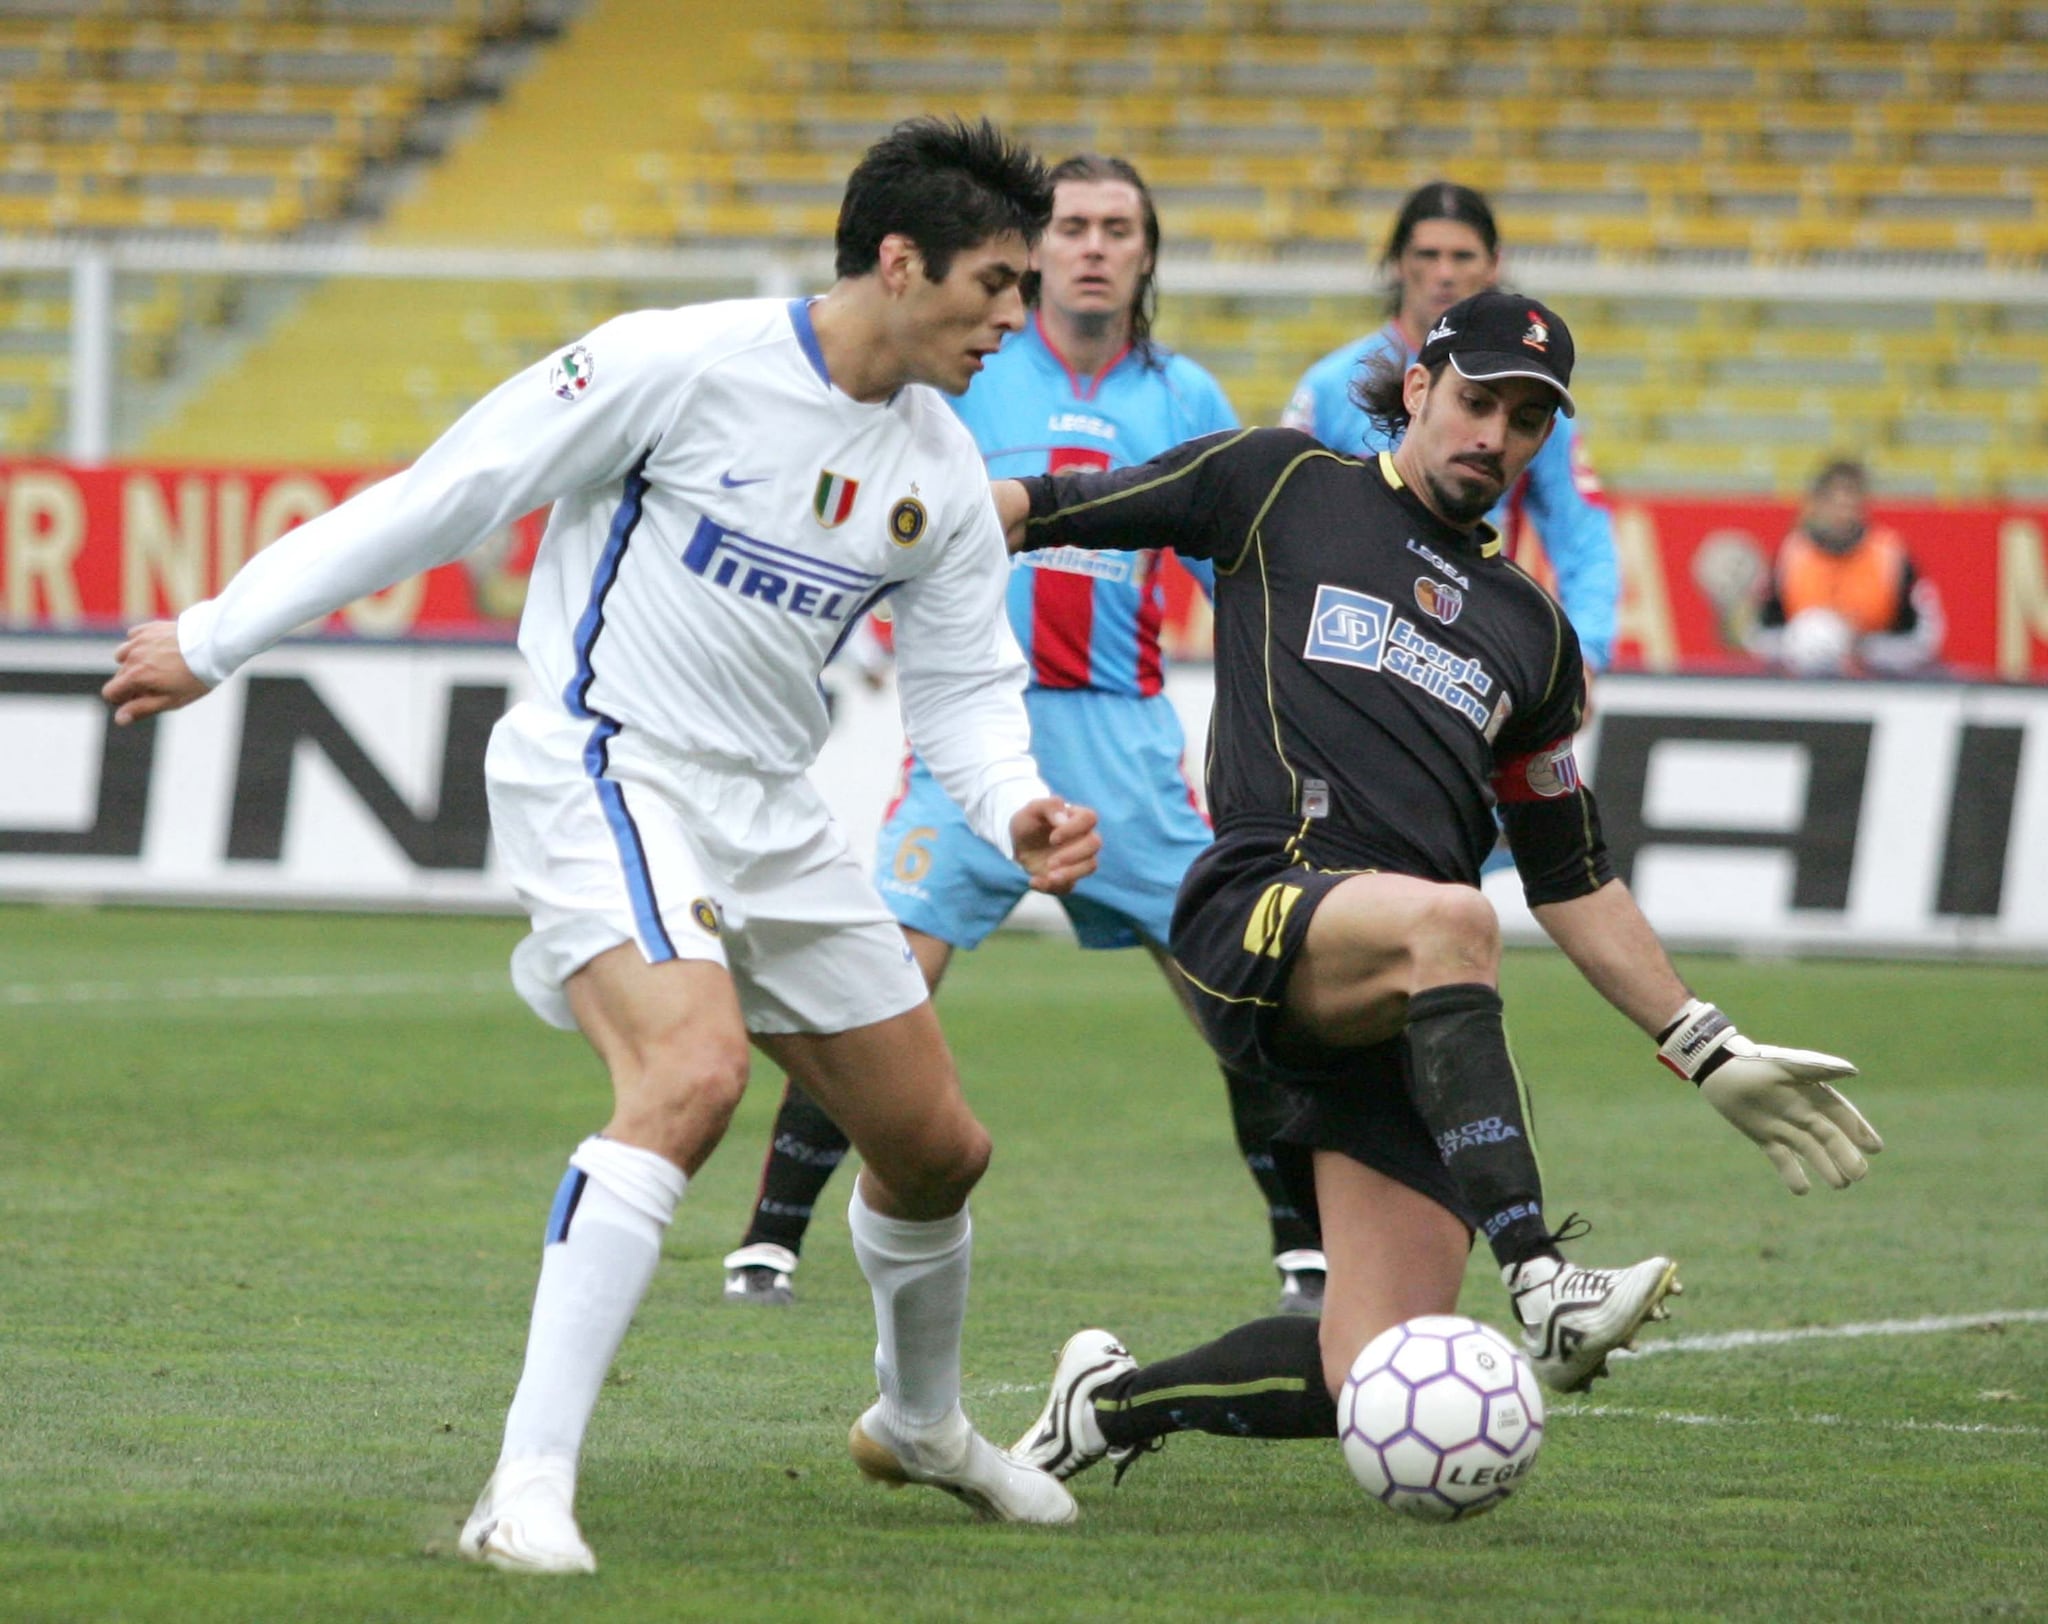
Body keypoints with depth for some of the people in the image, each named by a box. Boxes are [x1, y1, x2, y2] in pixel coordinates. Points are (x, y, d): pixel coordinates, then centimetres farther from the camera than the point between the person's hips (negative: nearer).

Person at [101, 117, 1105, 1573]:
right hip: (603, 775, -7)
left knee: (938, 1146, 12)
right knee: (693, 1071, -33)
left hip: (771, 815, 7)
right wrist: (216, 640, -8)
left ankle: (919, 1424, 44)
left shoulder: (946, 478, 5)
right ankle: (528, 1492, -34)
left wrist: (1017, 809, -11)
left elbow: (965, 687, 13)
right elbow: (446, 496, -11)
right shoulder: (683, 365, -16)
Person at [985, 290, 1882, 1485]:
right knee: (1449, 920, -40)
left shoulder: (1532, 634, 25)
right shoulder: (1284, 489, 14)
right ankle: (1540, 1281, -46)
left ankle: (1115, 1400, 16)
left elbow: (1574, 882, 28)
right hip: (1259, 925, -5)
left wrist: (1713, 1057, 23)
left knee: (1379, 1382, -11)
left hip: (1408, 1012, 5)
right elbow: (1044, 512, 13)